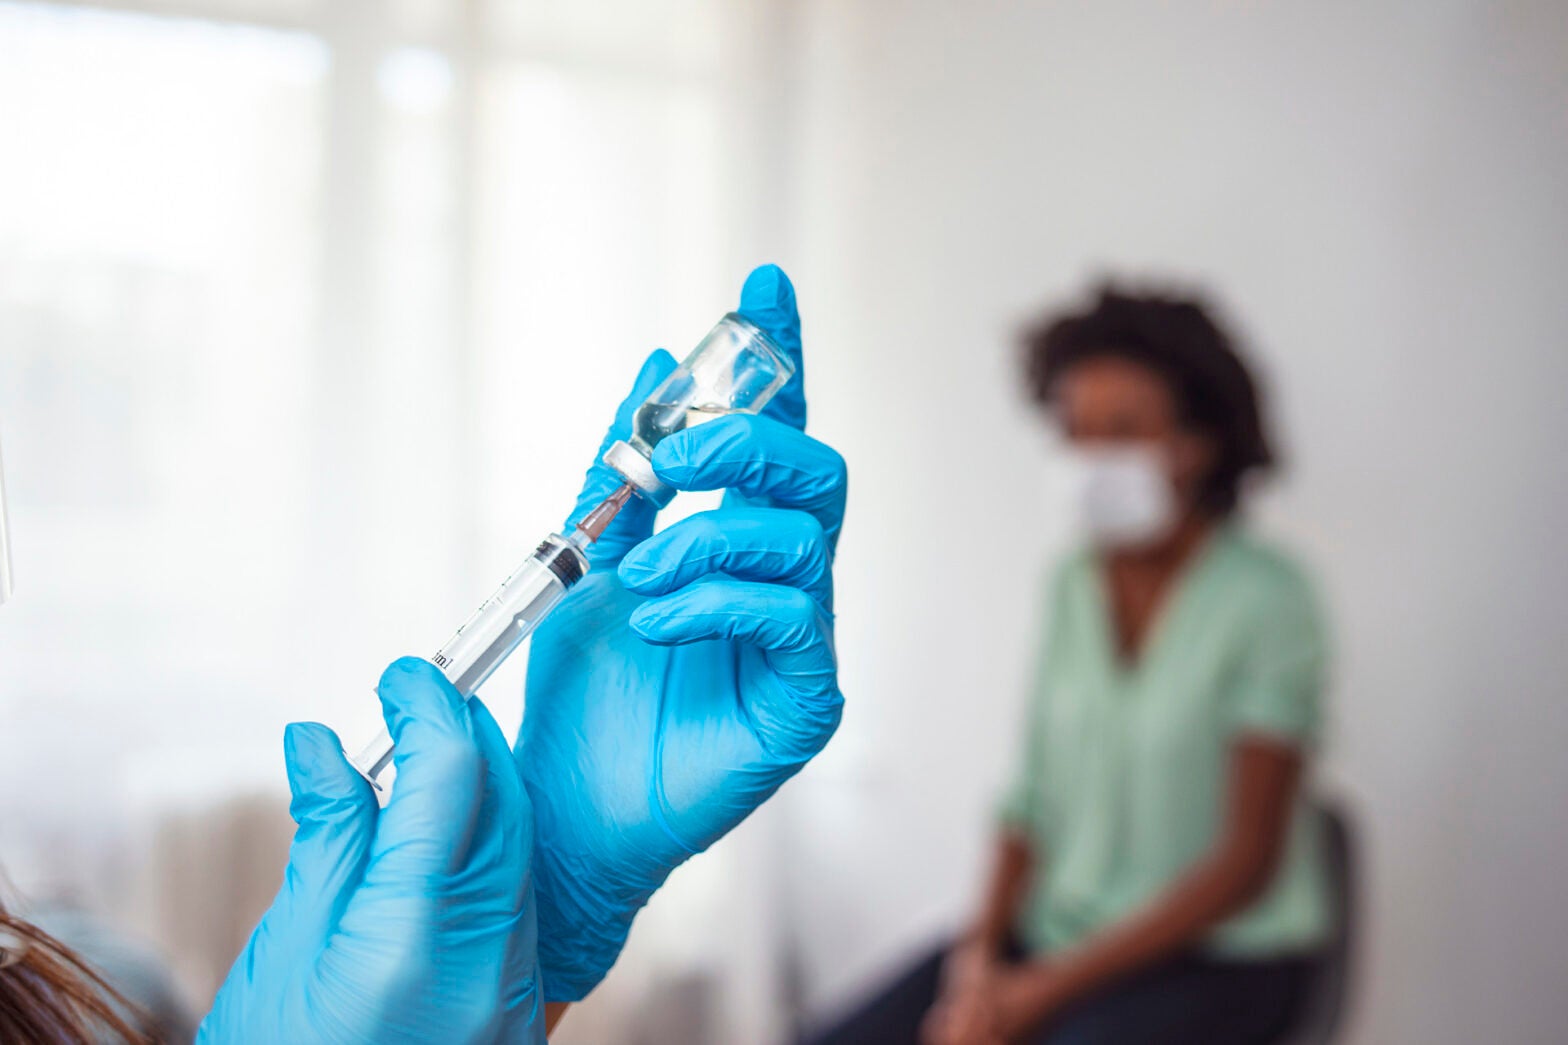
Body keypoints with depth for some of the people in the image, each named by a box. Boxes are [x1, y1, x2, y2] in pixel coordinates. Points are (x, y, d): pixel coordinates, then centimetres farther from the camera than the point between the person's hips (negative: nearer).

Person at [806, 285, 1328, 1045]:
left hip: (1217, 965, -5)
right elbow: (1034, 798, 9)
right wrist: (982, 957, -9)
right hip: (1057, 936, 6)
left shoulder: (1264, 601, -13)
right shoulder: (1072, 588, 6)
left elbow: (1245, 862, -15)